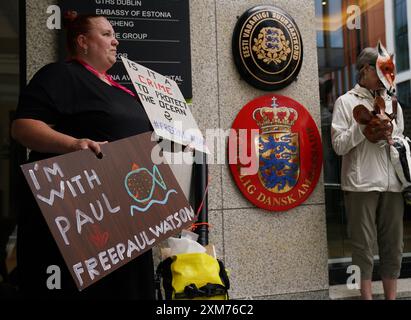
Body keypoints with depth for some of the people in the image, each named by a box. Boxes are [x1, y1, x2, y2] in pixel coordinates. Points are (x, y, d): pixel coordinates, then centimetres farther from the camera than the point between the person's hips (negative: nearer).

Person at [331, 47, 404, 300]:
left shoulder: (393, 104, 18)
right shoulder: (346, 102, 4)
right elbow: (338, 145, -4)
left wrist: (389, 134, -1)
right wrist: (363, 128, -14)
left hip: (392, 183, 5)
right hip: (361, 183, -4)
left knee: (393, 244, 8)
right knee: (364, 244, 0)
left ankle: (391, 296, 19)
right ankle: (367, 296, 10)